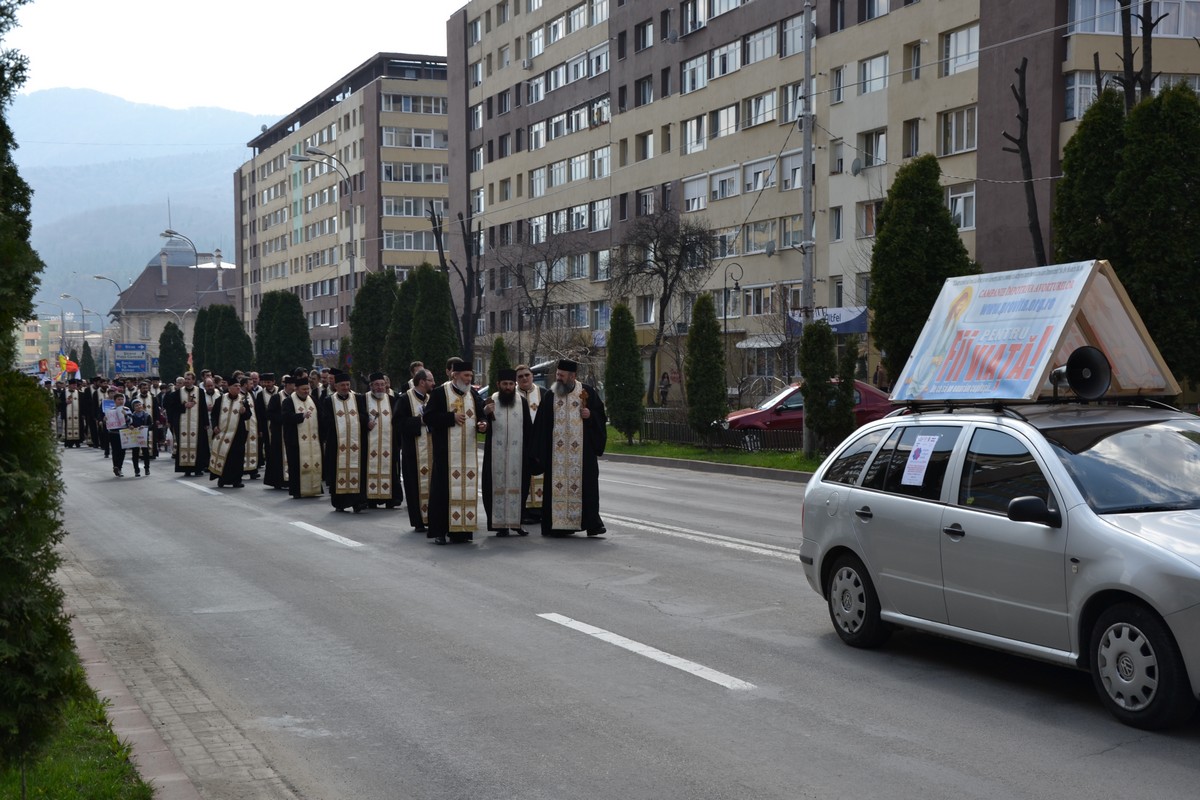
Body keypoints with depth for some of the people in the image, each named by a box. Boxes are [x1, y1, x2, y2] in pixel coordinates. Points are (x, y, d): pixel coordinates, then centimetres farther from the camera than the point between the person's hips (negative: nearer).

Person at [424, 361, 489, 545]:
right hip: (446, 451, -5)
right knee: (444, 488, -5)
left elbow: (482, 414, 17)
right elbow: (429, 417, -8)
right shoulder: (439, 393, -3)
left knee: (467, 487, 4)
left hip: (468, 451, 5)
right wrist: (451, 417, -15)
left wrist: (482, 424, -5)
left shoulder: (473, 394, 13)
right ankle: (439, 531, -1)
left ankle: (461, 529, 9)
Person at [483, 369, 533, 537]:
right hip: (496, 454, -1)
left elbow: (528, 428, 6)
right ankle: (500, 523, 3)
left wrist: (529, 451, 1)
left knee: (517, 486, 3)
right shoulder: (491, 401, 2)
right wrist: (485, 413, -23)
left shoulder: (522, 402, 5)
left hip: (517, 454, 1)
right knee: (498, 486, -1)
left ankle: (517, 521, 12)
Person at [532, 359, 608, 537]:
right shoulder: (551, 395, 8)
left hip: (582, 449, -1)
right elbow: (542, 424, 7)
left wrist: (590, 415, -13)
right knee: (557, 484, -2)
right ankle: (559, 523, 2)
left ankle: (592, 522, 2)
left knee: (585, 483, -3)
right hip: (557, 451, 1)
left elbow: (600, 415, 10)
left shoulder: (587, 392, 5)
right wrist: (540, 452, 1)